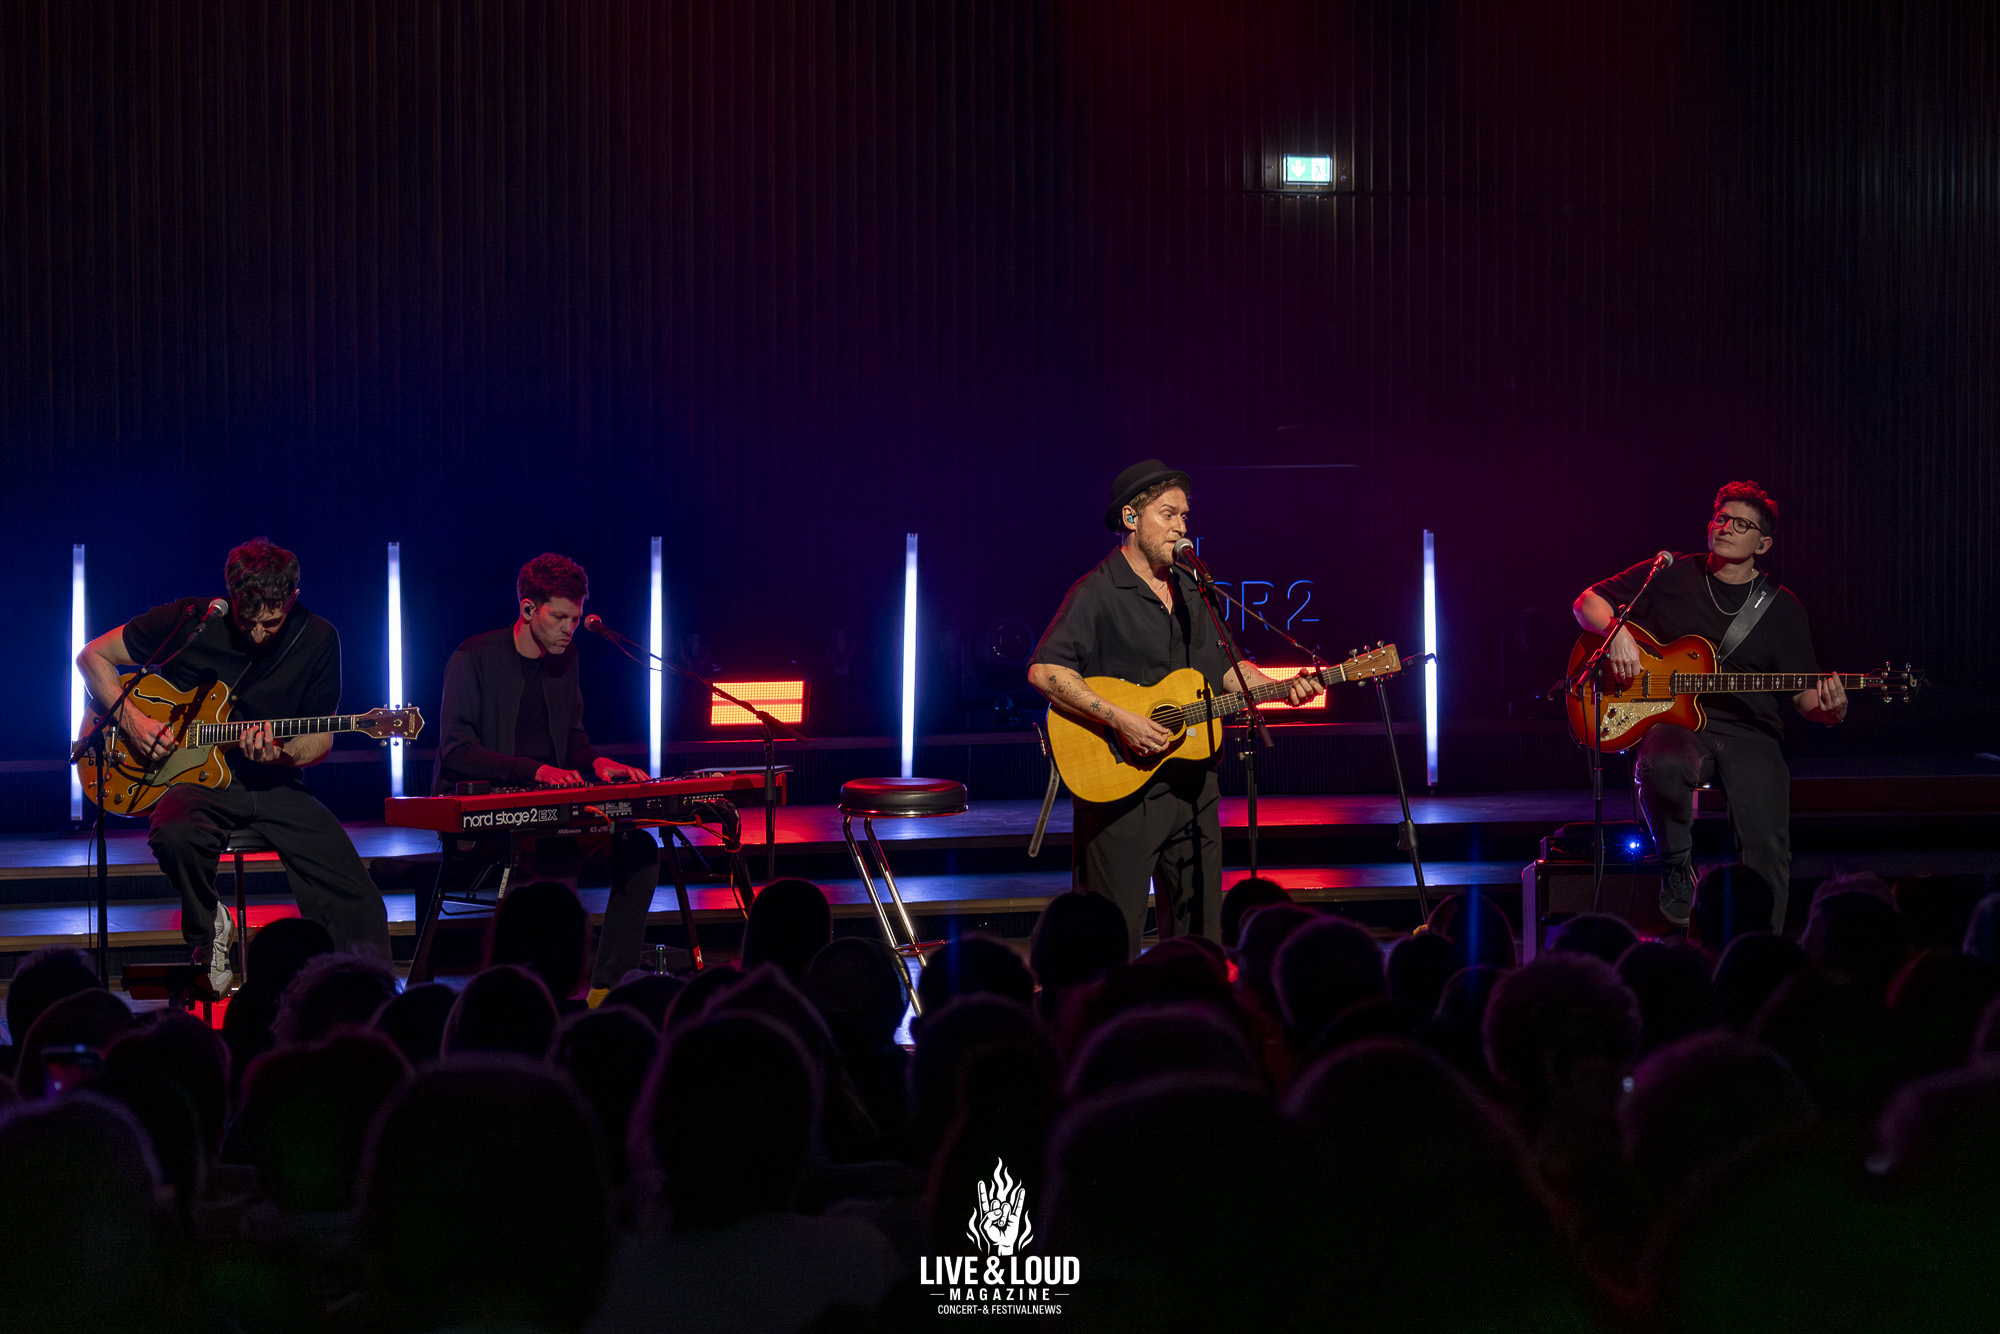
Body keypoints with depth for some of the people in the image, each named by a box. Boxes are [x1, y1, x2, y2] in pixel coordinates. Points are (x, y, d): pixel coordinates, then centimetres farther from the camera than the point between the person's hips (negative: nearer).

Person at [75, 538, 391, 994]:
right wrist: (131, 719, -11)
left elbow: (320, 741, 5)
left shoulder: (317, 639, -1)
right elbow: (93, 655, 4)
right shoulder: (189, 621, -6)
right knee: (176, 837, -38)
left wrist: (279, 753, -18)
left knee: (357, 903, -19)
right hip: (195, 780, -1)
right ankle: (208, 930, -9)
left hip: (273, 783, 1)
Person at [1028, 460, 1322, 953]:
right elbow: (1044, 670, -19)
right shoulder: (1098, 592, -10)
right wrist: (1120, 719, -25)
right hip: (1121, 788, -7)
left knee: (1201, 932, 11)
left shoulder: (1192, 590, 14)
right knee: (1115, 938, -5)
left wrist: (1282, 689, 5)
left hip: (1193, 783, 7)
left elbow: (1223, 666, 22)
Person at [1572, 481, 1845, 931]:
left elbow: (1805, 693, 11)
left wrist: (1828, 707, -13)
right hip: (1674, 722, -1)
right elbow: (1588, 601, 12)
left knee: (1768, 847, -19)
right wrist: (1617, 632, -9)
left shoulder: (1782, 607, 12)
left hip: (1750, 731, 1)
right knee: (1664, 766, -39)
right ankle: (1676, 868, -13)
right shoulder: (1670, 575, 9)